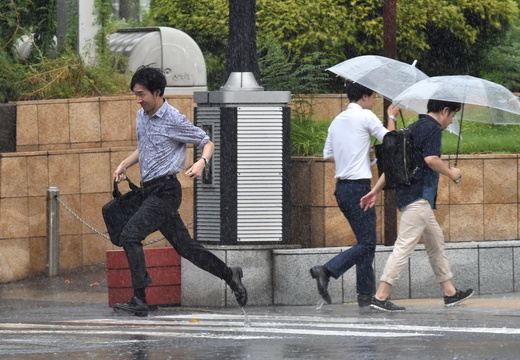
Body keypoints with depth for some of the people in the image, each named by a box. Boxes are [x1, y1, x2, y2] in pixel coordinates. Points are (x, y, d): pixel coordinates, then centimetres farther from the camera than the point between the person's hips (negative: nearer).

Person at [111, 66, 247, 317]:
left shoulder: (174, 120, -12)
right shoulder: (141, 117, 12)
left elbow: (207, 143, -4)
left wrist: (201, 163, -24)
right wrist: (125, 164, 13)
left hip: (165, 190, -8)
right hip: (150, 190, 8)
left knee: (130, 236, -17)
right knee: (184, 246, 10)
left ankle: (139, 301, -18)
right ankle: (229, 275, 23)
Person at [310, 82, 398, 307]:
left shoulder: (337, 120, 15)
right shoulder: (365, 116, -7)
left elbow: (328, 155, 18)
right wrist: (391, 118, 18)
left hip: (341, 187, 9)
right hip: (359, 187, -9)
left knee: (365, 242, 13)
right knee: (366, 244, -8)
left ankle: (366, 294, 10)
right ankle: (326, 271, -23)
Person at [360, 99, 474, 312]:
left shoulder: (415, 127, 19)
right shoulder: (432, 128, -10)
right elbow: (431, 159, -23)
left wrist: (376, 190, 18)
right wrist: (451, 173, -5)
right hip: (419, 196, -11)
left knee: (435, 241, 20)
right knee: (405, 245, -13)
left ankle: (449, 292, 28)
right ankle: (380, 297, -17)